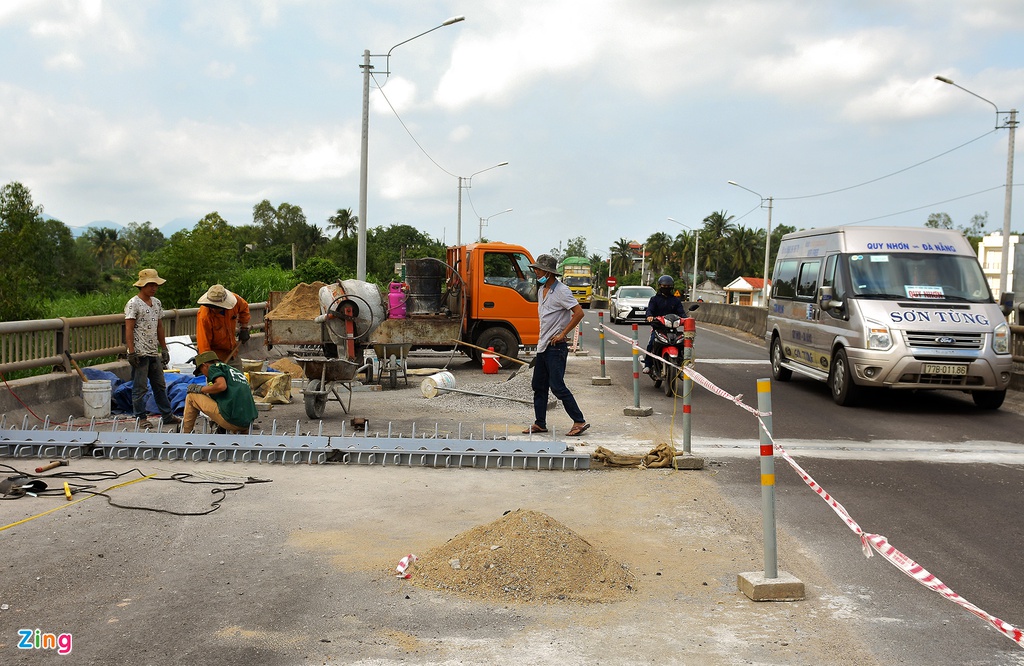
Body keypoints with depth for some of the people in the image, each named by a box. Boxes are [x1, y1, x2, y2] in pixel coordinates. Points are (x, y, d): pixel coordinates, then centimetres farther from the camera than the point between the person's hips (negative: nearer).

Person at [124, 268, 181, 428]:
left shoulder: (156, 303, 13)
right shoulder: (133, 304, -9)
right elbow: (129, 330, -13)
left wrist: (164, 349, 17)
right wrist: (131, 352, -18)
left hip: (154, 353, 8)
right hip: (140, 353, -8)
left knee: (160, 385, 12)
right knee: (140, 387, -1)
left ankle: (167, 415, 19)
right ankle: (141, 418, 7)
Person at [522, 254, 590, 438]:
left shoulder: (561, 291, -14)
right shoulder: (541, 290, 14)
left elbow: (579, 313, -21)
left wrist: (562, 334, -18)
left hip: (556, 346, -9)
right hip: (543, 345, 9)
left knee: (557, 386, -10)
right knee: (538, 386, 11)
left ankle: (579, 421, -3)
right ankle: (540, 423, 19)